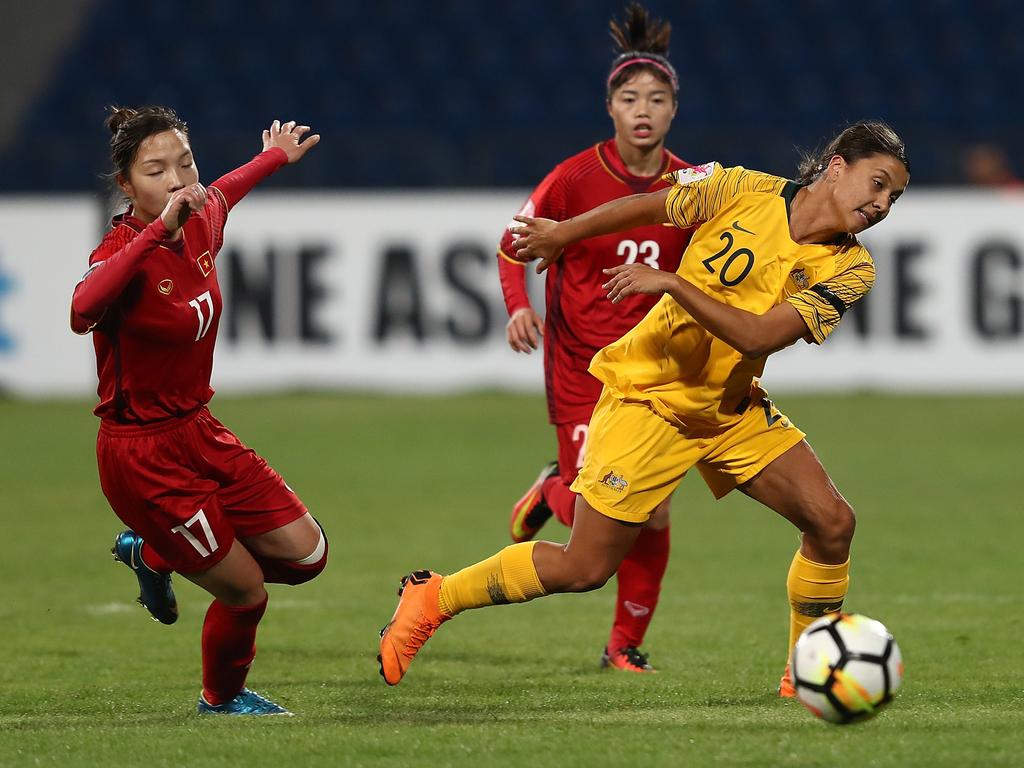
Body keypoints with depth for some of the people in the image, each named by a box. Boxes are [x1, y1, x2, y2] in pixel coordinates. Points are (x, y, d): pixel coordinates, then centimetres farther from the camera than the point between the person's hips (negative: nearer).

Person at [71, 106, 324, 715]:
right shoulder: (124, 253, -25)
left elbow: (223, 193, 24)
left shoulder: (201, 224, -3)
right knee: (246, 590, 1)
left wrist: (275, 156, 40)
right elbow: (83, 311, -49)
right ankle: (222, 698, 32)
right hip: (143, 454, -8)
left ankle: (152, 554, 29)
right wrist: (157, 228, -51)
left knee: (307, 555, 8)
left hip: (198, 434, 8)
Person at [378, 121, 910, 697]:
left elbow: (758, 336, -24)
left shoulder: (850, 270, -11)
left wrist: (673, 284, -32)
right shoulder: (744, 190, -16)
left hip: (733, 408, 4)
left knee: (832, 522, -11)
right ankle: (432, 597, 13)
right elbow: (650, 207, 3)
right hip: (648, 396, -4)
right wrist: (564, 233, 15)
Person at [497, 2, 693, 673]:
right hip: (581, 365, -3)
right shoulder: (575, 179, -11)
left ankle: (626, 644, 17)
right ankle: (552, 492, 28)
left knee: (653, 512, -5)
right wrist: (519, 307, -15)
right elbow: (515, 244, 1)